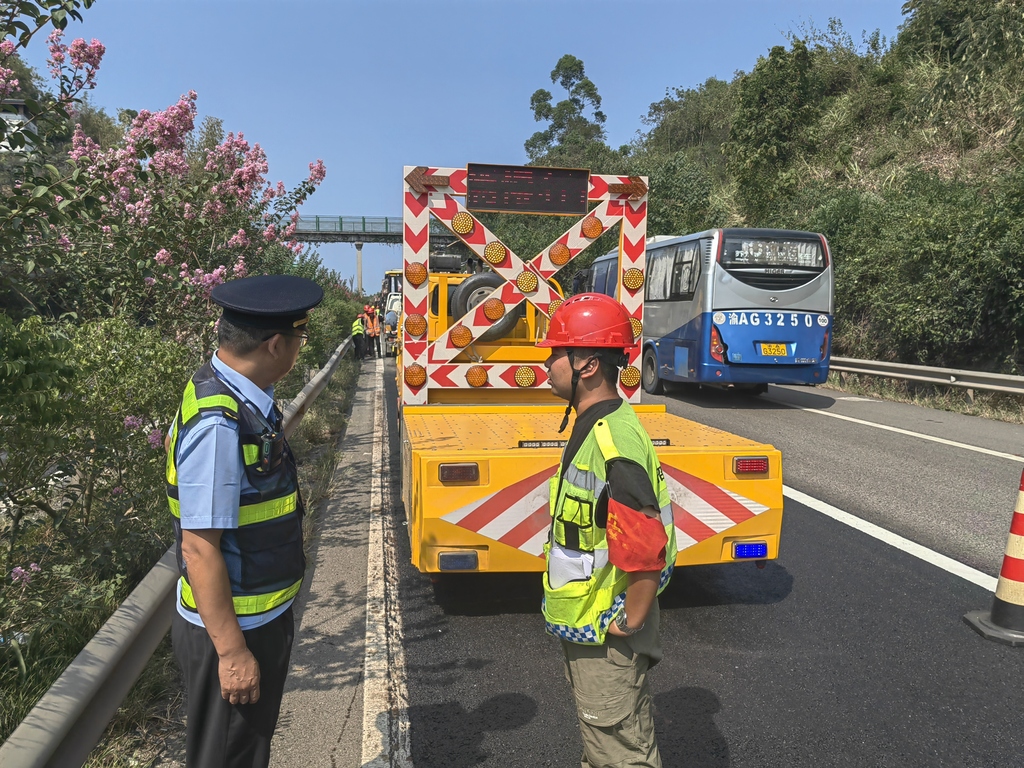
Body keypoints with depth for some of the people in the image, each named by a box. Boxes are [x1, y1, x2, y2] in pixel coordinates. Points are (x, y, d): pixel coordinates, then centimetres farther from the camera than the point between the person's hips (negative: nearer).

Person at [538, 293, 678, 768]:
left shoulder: (612, 443, -30)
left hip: (605, 638, -9)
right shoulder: (593, 427, 3)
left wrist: (628, 623, -19)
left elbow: (648, 549, -31)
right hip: (586, 626, 9)